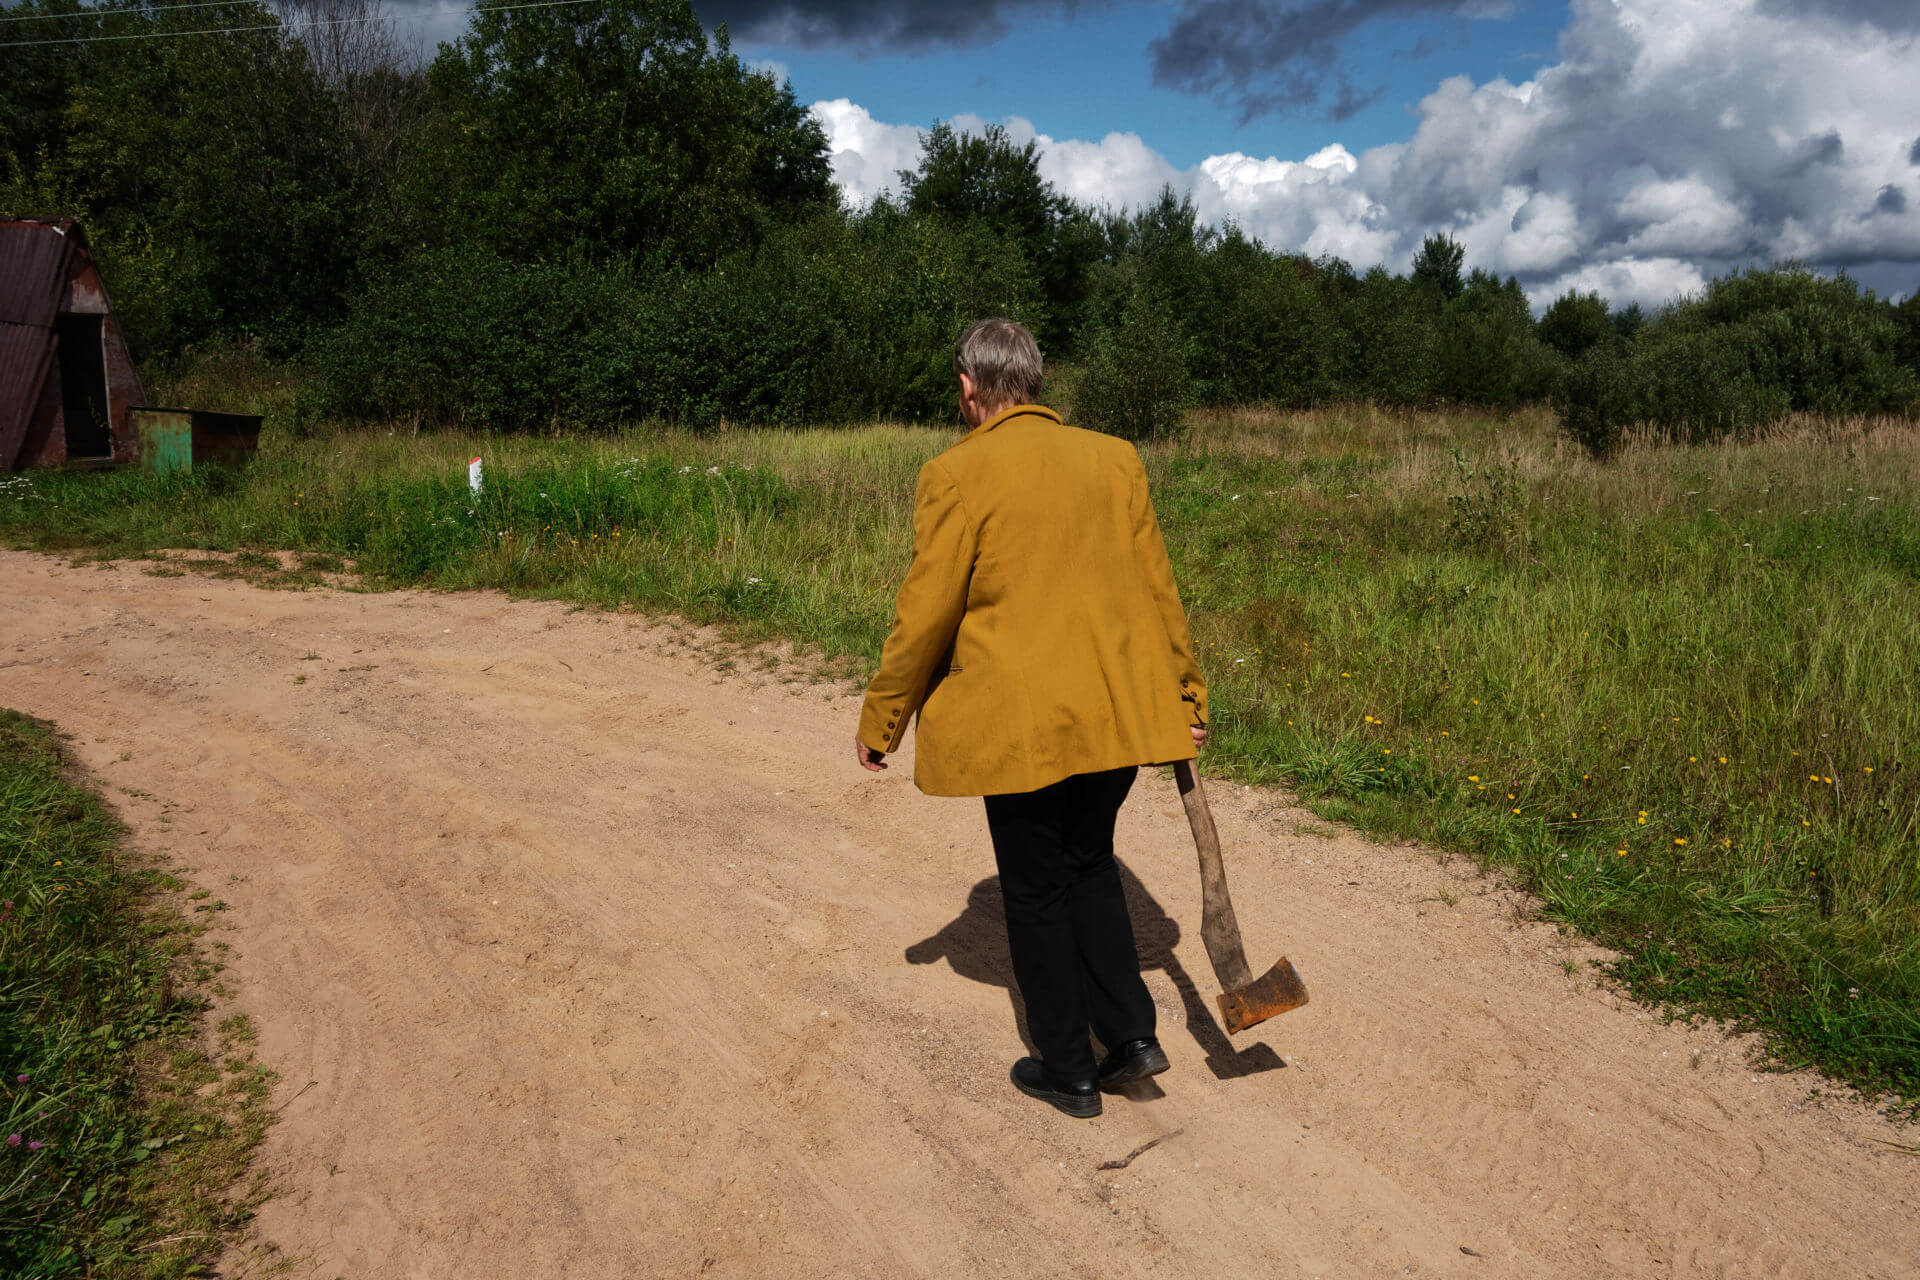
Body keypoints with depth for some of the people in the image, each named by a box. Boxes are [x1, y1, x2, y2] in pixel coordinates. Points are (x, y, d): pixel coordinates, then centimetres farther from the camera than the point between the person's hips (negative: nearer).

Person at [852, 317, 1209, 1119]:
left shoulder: (957, 476, -9)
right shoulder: (1114, 460, 5)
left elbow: (925, 614, -8)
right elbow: (1156, 587, 9)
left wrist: (880, 719, 4)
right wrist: (1185, 692, 19)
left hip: (1021, 721, -5)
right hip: (1118, 712, 5)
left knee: (1036, 892, 11)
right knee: (1088, 863, 23)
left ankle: (1067, 1070, 23)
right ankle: (1131, 1034, 21)